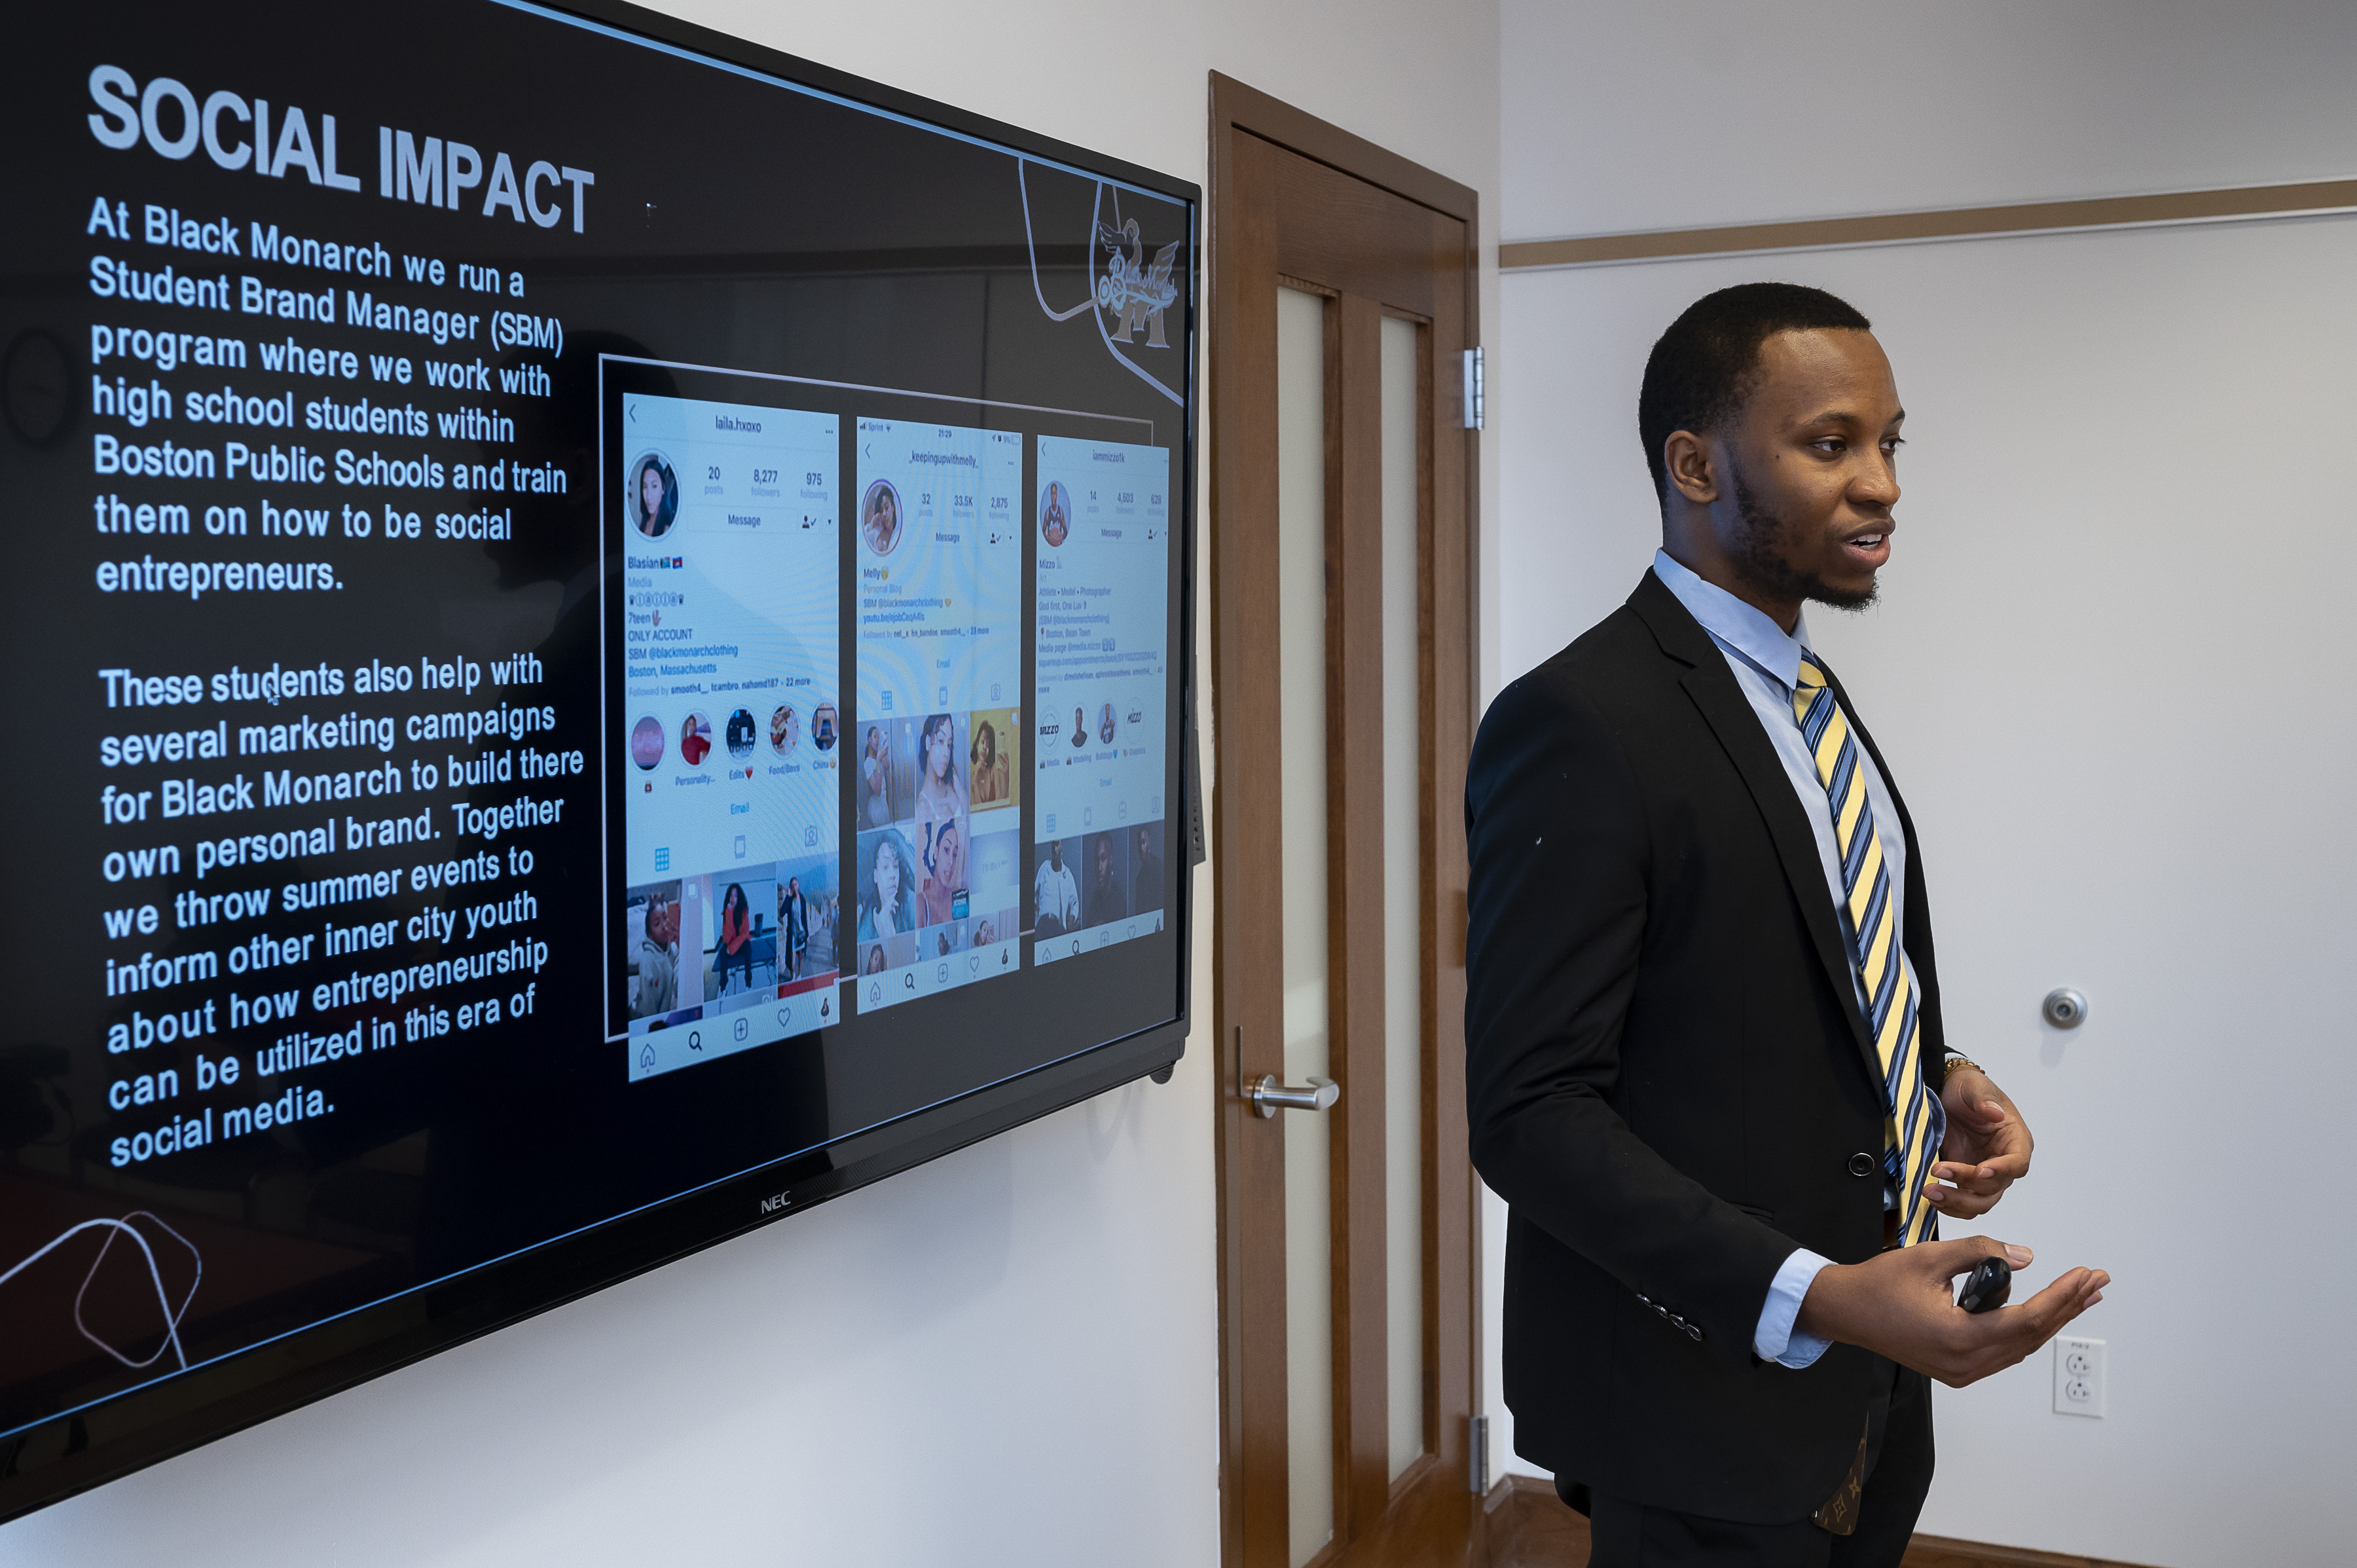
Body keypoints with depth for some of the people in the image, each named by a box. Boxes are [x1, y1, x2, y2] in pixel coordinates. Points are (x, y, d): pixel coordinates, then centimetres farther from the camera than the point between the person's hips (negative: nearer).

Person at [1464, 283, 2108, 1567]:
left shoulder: (1811, 698, 10)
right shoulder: (1580, 724, -19)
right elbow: (1532, 1114, -22)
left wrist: (1938, 1082, 0)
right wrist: (1818, 1301, -29)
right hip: (1707, 1420, -8)